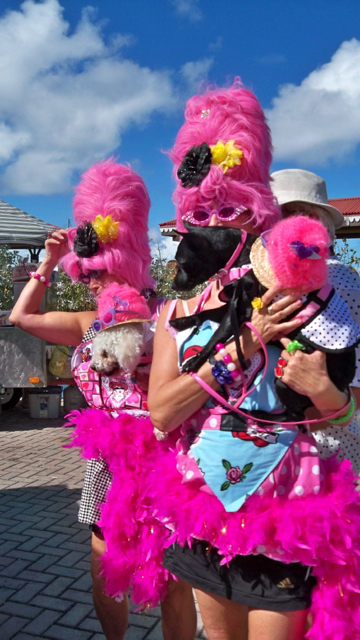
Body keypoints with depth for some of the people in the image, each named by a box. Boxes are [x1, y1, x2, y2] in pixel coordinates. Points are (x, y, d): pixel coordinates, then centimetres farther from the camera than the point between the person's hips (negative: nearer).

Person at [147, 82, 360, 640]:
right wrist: (240, 346, -21)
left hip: (282, 520, -3)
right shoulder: (178, 312, -1)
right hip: (201, 515, 4)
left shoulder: (296, 301, -8)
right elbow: (160, 413, -14)